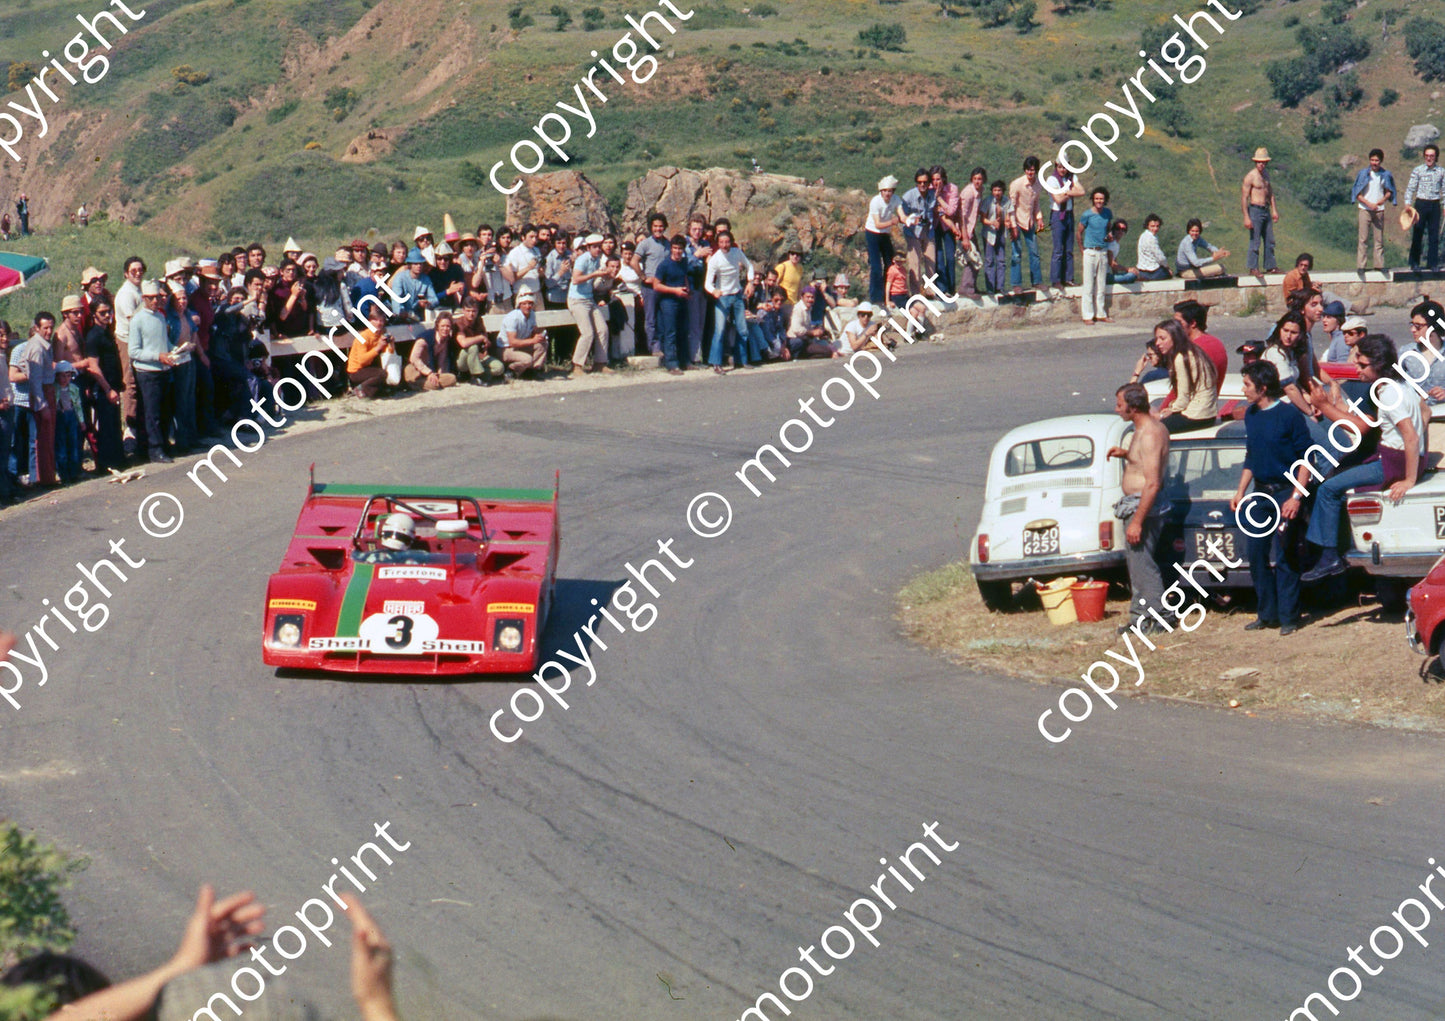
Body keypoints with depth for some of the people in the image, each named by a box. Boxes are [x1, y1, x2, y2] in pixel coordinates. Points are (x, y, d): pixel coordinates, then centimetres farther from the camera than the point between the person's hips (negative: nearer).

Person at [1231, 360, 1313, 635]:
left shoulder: (1289, 415, -11)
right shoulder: (1251, 416, 10)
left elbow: (1306, 457, -11)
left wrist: (1295, 497, -17)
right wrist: (1240, 491, 14)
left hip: (1284, 494, -7)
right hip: (1260, 493, 7)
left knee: (1284, 559, -4)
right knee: (1257, 555, 8)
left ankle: (1288, 618, 3)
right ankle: (1267, 614, 18)